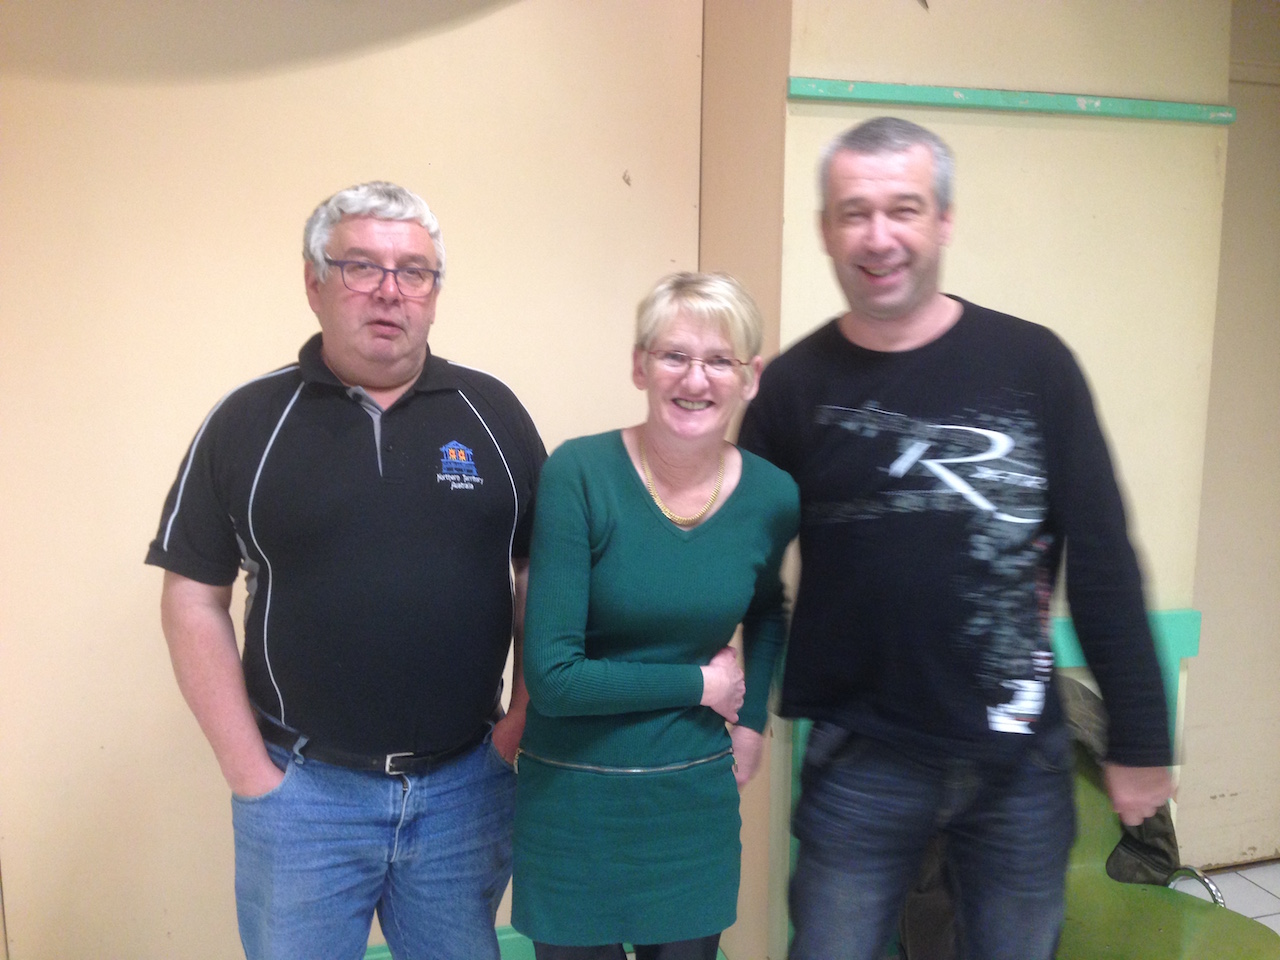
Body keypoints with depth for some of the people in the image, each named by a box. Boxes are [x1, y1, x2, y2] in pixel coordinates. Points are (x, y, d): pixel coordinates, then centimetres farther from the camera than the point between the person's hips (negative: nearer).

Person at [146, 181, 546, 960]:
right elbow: (195, 602, -1)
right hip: (302, 789, -1)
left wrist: (522, 723, -1)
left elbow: (539, 575, 4)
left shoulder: (491, 412, 0)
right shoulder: (247, 422, -3)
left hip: (467, 786, 1)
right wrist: (249, 773, -4)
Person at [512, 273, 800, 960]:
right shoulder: (579, 474, -18)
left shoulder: (772, 497, -5)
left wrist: (752, 720, 7)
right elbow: (550, 676, -20)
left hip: (696, 800, 3)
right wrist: (701, 683, -12)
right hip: (573, 801, -3)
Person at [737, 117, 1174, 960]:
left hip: (1023, 757, 1)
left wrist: (1141, 739, -1)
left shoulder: (1032, 364, -6)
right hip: (860, 762, 0)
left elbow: (1103, 562, -3)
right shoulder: (794, 386, -4)